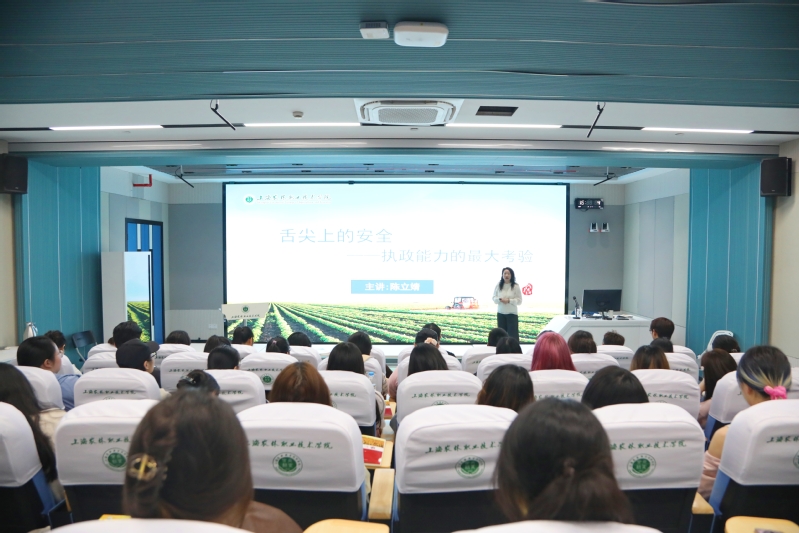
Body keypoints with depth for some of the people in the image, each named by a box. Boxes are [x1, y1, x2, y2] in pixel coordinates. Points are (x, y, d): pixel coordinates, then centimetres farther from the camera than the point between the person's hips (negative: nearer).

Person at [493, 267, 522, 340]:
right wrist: (500, 299, -16)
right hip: (500, 313, 3)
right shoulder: (498, 285, 2)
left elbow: (519, 301, -7)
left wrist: (509, 300, -21)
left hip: (512, 313, -3)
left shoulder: (516, 286, -7)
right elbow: (494, 298, 5)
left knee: (513, 334, -1)